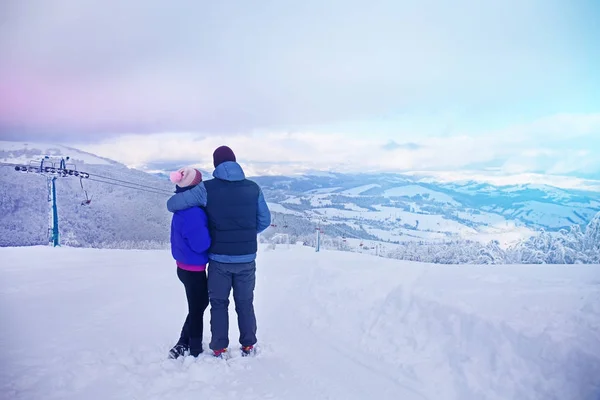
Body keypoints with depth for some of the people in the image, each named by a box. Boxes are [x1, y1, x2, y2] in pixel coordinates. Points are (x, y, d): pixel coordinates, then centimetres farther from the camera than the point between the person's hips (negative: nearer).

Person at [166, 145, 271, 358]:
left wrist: (188, 205, 13)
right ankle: (248, 346, 27)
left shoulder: (206, 189, -10)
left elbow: (171, 204, -8)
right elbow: (265, 221, 3)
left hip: (219, 259, -2)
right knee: (245, 303, 19)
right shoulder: (253, 187, -3)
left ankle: (220, 349, 20)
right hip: (246, 259, 2)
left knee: (219, 304, 16)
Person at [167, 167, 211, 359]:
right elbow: (201, 243, -26)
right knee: (197, 309, 7)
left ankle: (183, 345, 30)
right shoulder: (192, 212, -26)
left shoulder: (183, 208, 5)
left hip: (186, 266, 9)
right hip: (193, 268, -9)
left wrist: (210, 226, 1)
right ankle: (195, 352, 22)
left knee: (200, 303, 22)